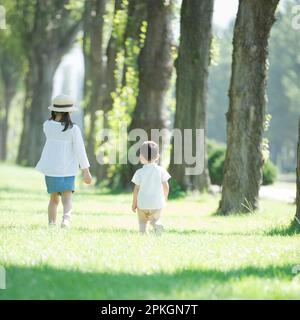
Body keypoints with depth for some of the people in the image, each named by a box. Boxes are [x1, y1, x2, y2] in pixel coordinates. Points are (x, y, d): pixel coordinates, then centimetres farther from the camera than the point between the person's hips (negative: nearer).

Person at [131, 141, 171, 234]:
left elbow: (136, 189, -5)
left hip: (142, 203, -1)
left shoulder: (140, 172, -9)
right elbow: (166, 186, 1)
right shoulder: (161, 170, -4)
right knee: (155, 219, 18)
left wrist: (134, 203, 7)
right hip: (157, 203, 1)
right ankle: (157, 224, -14)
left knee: (142, 222, 17)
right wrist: (165, 197, 20)